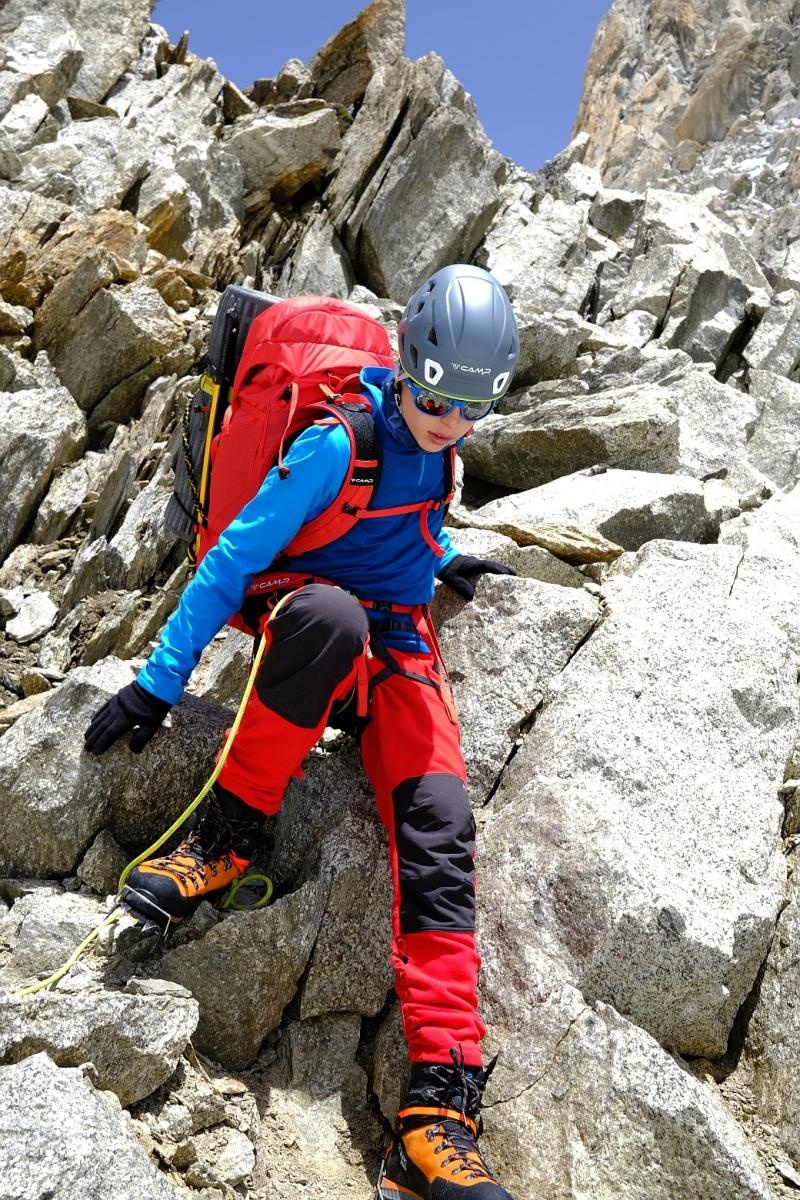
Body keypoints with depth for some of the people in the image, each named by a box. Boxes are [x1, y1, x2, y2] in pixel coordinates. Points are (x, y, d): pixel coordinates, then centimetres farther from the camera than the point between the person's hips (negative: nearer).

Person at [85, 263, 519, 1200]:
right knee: (329, 608, -44)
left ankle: (438, 1109, -23)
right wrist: (157, 682, -18)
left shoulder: (435, 443, 7)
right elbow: (234, 556, -15)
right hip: (308, 626, -5)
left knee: (438, 828, -20)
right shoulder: (338, 445, -15)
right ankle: (227, 835, -25)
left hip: (397, 648, 5)